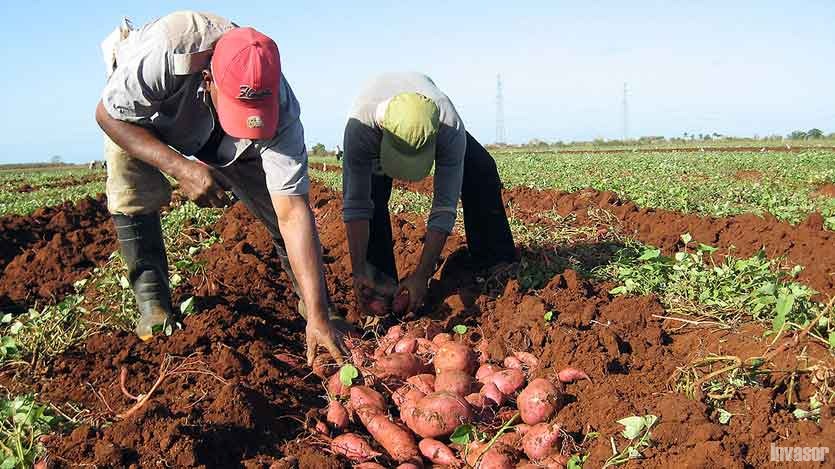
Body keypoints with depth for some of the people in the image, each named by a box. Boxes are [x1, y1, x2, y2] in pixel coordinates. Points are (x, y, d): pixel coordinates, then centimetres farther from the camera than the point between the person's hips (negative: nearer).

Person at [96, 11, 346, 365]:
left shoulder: (279, 108, -36)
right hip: (136, 112, -1)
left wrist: (317, 316, -44)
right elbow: (107, 114, -27)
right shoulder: (164, 54, -44)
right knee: (133, 191, -27)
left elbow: (292, 212, -39)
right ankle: (152, 307, -11)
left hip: (208, 128, 1)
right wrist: (180, 168, -42)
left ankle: (313, 302, 7)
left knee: (276, 201, -12)